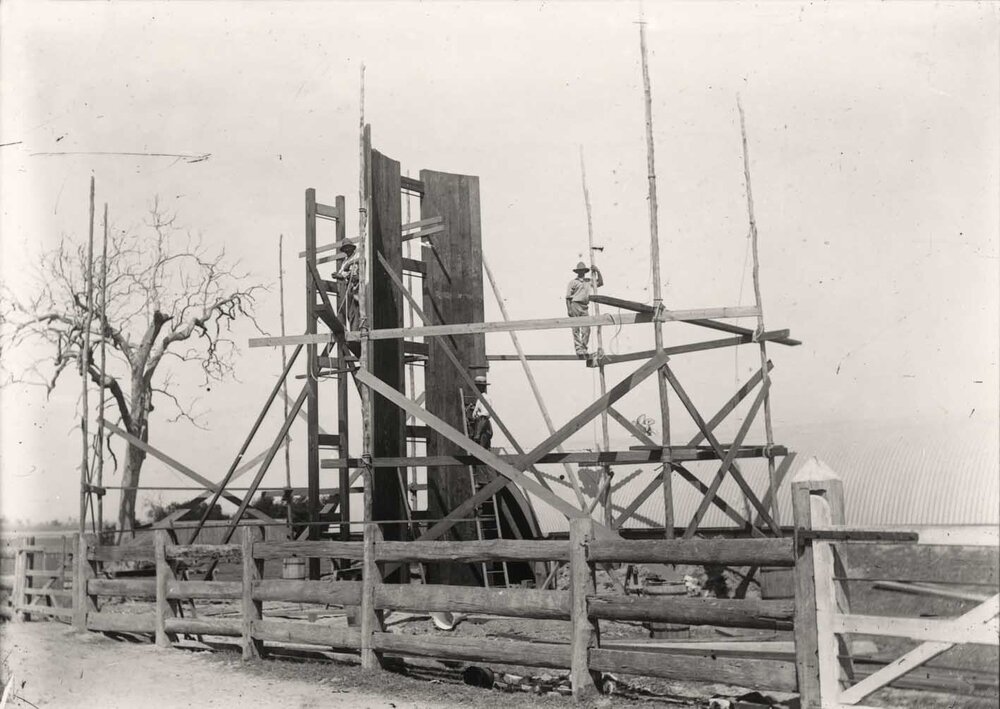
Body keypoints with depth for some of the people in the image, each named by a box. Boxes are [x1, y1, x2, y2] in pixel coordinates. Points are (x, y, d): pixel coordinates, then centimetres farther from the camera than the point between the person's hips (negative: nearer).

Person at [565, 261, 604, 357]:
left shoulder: (589, 281, 20)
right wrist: (568, 309, -9)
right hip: (575, 305, -4)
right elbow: (568, 297, 2)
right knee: (576, 329, -7)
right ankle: (579, 350, -10)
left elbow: (601, 283, 19)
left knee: (586, 330, -3)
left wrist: (598, 271, 8)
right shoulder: (573, 282, 7)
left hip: (585, 307, 4)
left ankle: (584, 349, 3)